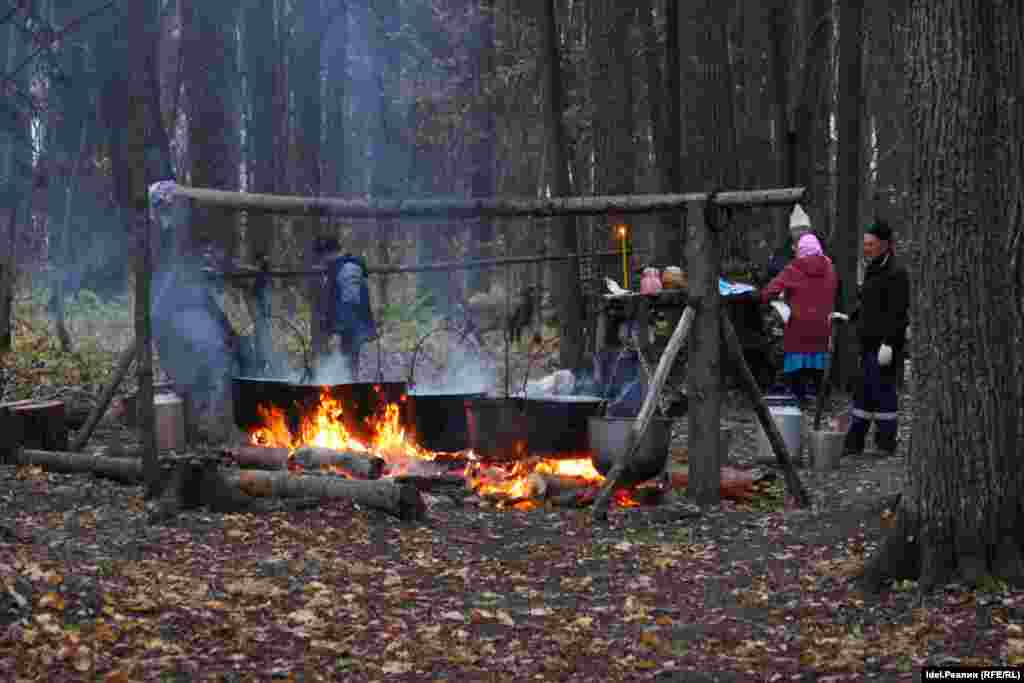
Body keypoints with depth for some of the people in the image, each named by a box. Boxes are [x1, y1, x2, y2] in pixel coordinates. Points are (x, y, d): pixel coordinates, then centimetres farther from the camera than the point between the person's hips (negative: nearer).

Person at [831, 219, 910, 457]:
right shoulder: (872, 269, 15)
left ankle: (886, 443, 4)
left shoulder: (896, 272, -13)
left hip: (886, 342, -9)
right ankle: (854, 442, 13)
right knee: (863, 391, 10)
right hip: (869, 341, 9)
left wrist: (888, 343, -23)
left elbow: (897, 312, -19)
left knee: (883, 389, -4)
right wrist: (850, 318, 13)